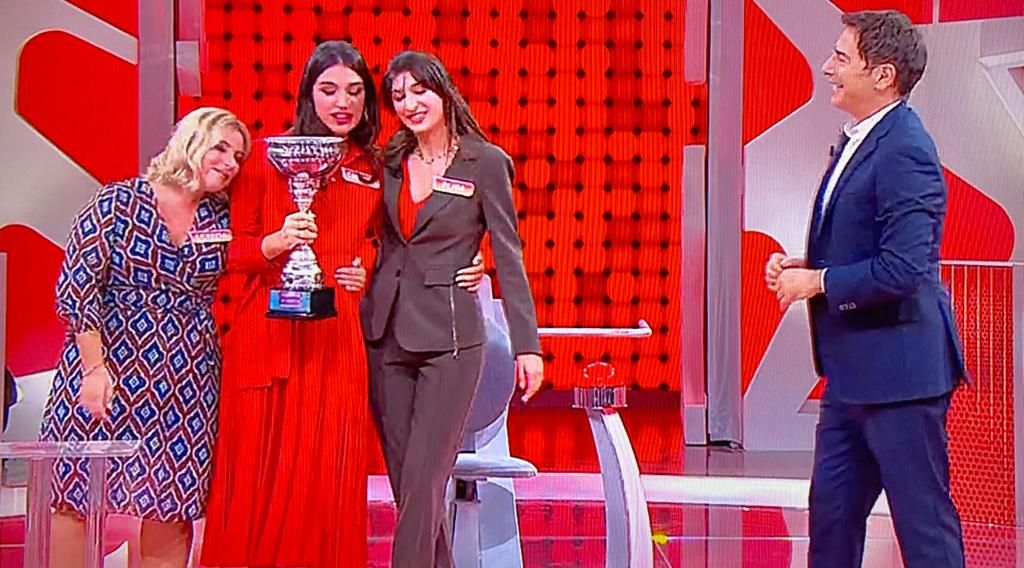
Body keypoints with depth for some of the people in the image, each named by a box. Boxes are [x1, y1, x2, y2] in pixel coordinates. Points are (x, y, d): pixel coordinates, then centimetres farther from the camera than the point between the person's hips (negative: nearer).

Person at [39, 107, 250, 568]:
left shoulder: (221, 220, 6)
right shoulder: (118, 202, -7)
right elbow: (75, 288, -8)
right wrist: (94, 367, -14)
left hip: (186, 377, 4)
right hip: (109, 363, -4)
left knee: (173, 499, 4)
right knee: (76, 494, -1)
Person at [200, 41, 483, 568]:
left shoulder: (372, 169, 14)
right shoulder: (268, 154, 4)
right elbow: (233, 245, 3)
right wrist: (275, 243, -15)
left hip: (338, 338, 3)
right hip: (268, 333, -3)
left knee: (328, 477, 0)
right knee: (259, 475, -3)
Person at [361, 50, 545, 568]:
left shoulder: (485, 163, -3)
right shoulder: (391, 162, 9)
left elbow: (508, 256, -4)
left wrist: (527, 345, -7)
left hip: (448, 338, -5)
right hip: (386, 335, 5)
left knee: (422, 481, -9)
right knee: (405, 481, 8)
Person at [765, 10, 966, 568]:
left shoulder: (903, 150, -19)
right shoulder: (856, 141, 12)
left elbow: (903, 268, -26)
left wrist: (816, 281, -15)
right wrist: (801, 264, 4)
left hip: (898, 367, -10)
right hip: (853, 369, 10)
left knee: (923, 521, -1)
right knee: (831, 511, 15)